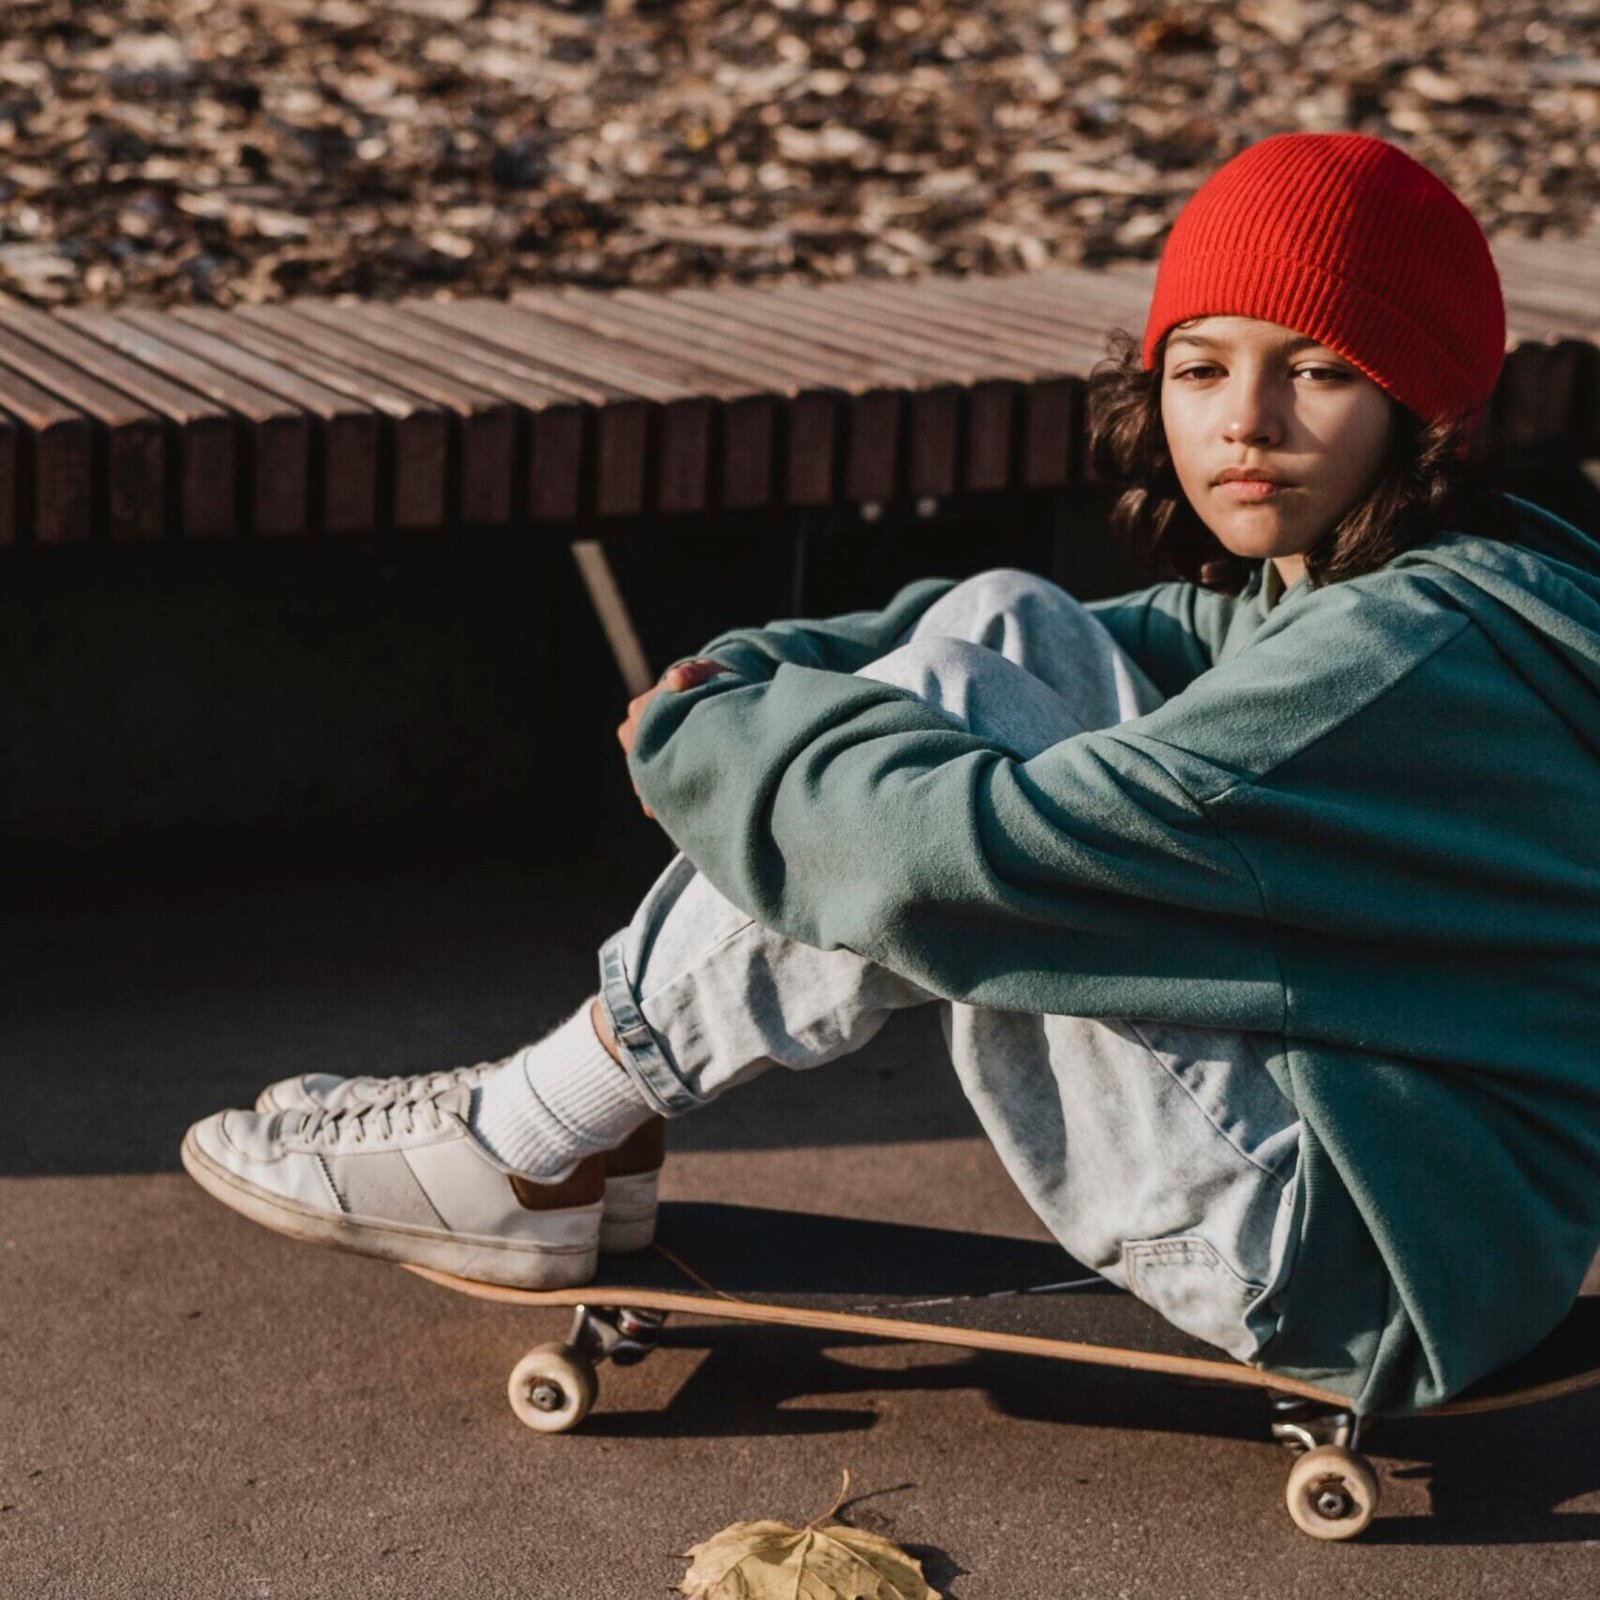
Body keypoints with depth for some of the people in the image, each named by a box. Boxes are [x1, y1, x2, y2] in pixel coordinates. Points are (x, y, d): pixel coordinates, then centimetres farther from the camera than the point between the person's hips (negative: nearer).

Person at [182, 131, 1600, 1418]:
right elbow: (989, 655, 12)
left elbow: (973, 853, -29)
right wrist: (741, 679, -7)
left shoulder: (1419, 653, -24)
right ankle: (582, 1107, 3)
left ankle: (544, 1151, -1)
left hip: (1366, 1261, -9)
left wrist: (694, 738, -12)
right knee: (1000, 629, 0)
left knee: (929, 809, -18)